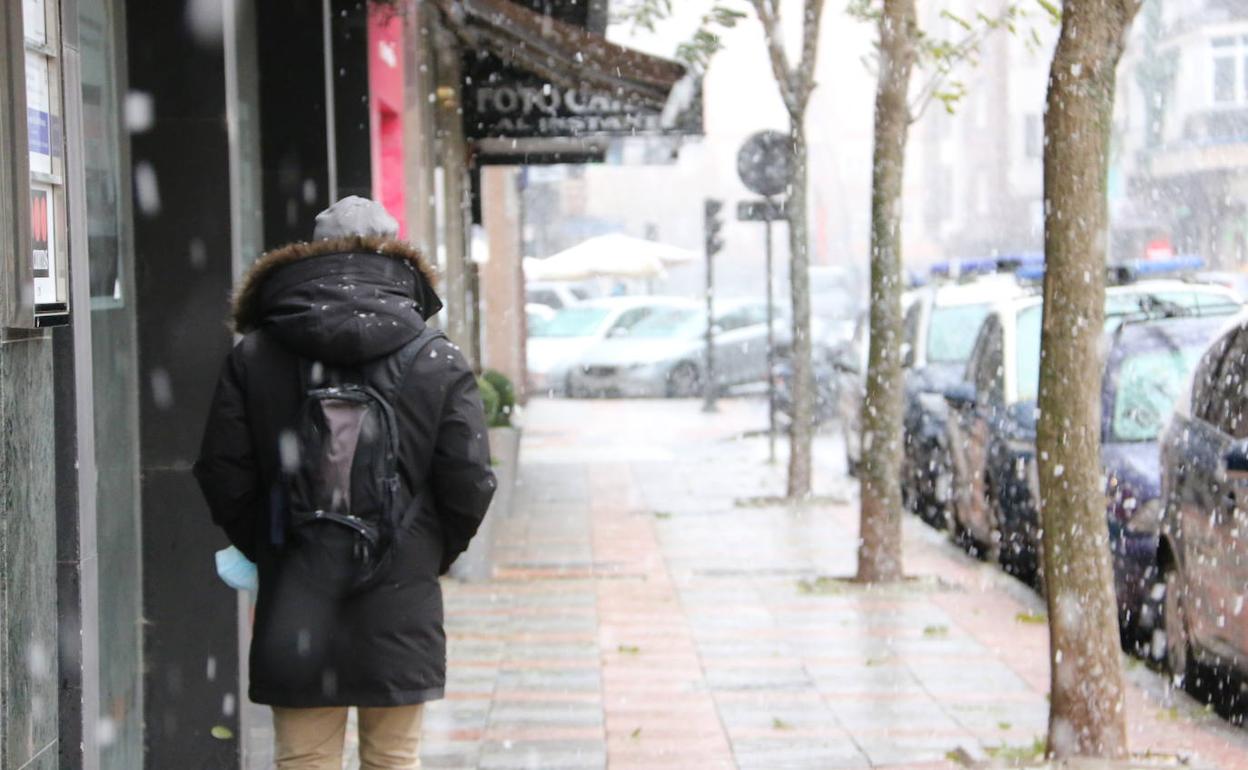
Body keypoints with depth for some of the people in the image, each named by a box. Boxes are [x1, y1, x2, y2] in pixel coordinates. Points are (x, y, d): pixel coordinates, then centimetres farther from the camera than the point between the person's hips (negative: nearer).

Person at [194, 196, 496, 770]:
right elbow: (470, 485, -4)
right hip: (400, 608, 0)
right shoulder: (439, 361, -1)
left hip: (293, 612, 1)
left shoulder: (254, 355, 1)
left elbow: (223, 477, 0)